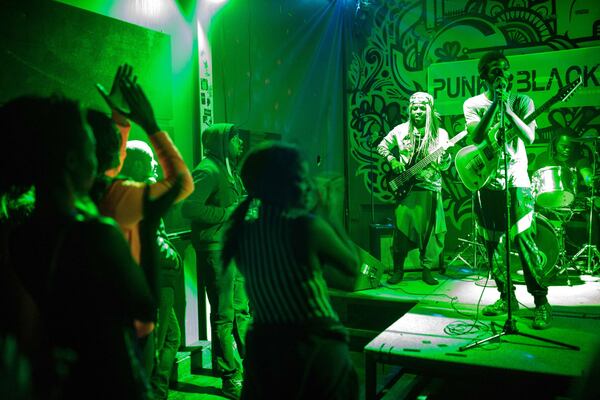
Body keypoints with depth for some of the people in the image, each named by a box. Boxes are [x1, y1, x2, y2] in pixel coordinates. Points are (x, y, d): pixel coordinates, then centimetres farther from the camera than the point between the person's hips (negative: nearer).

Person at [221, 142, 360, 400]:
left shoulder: (241, 232, -2)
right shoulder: (308, 227, -18)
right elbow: (353, 268, -1)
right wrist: (331, 216, 3)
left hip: (263, 350, 5)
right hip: (317, 350, -4)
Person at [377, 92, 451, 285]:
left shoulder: (440, 134, 6)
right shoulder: (401, 131, 7)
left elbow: (444, 166, 4)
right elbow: (382, 147, 16)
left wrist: (445, 155, -19)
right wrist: (392, 161, -1)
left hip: (431, 189, 0)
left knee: (431, 230, 0)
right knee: (402, 228, -4)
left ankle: (426, 270, 13)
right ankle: (398, 270, 8)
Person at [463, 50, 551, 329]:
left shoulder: (521, 101, 5)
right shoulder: (473, 104, 7)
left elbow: (529, 137, -9)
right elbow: (476, 137, -9)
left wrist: (507, 108, -16)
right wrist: (495, 105, -12)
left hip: (516, 182, -2)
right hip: (486, 181, 2)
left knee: (524, 240, -8)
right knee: (493, 242, 7)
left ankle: (541, 301, 3)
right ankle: (507, 297, 21)